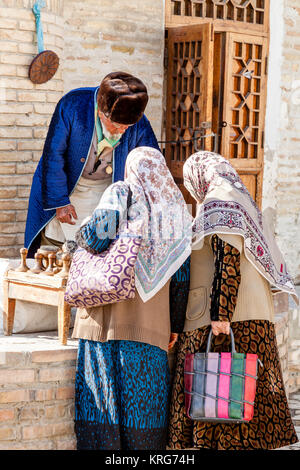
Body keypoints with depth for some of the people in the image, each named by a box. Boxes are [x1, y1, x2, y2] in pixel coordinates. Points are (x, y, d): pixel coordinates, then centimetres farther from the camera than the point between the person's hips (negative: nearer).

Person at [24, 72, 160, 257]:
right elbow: (53, 154, -18)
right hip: (66, 185, -1)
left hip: (105, 191, 1)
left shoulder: (139, 126, -19)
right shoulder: (73, 104, -25)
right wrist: (60, 201, -16)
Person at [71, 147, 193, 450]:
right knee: (142, 396, 7)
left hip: (107, 315, -2)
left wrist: (81, 234, 11)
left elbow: (98, 235, -13)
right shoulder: (177, 209, 12)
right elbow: (181, 276, 10)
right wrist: (176, 325, 16)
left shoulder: (120, 193, 3)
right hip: (151, 322, 3)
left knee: (100, 391, 1)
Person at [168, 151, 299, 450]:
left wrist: (221, 314, -24)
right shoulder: (239, 201, 23)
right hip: (252, 316, 10)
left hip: (230, 319, -10)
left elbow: (227, 260, -18)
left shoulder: (219, 203, -6)